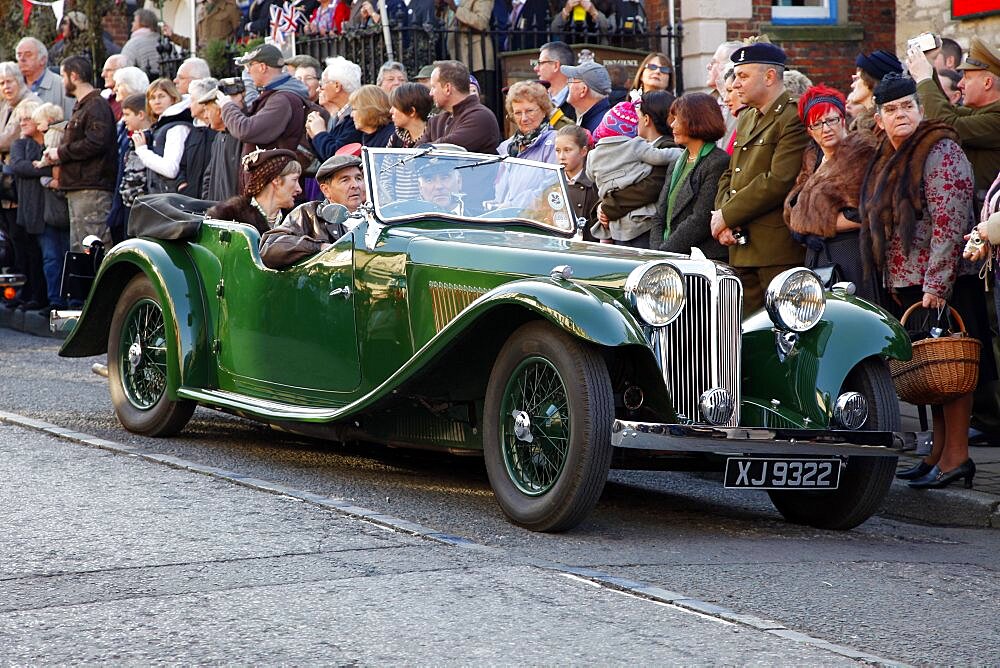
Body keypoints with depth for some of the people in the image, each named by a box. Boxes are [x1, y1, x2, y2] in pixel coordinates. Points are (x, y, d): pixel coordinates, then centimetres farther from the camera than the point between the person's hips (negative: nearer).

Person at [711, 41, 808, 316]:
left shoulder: (794, 120, -10)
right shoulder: (747, 119, 20)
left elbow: (778, 182, -19)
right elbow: (729, 176, 21)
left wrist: (727, 215, -13)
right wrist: (722, 217, 1)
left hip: (779, 251, -9)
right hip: (742, 248, 9)